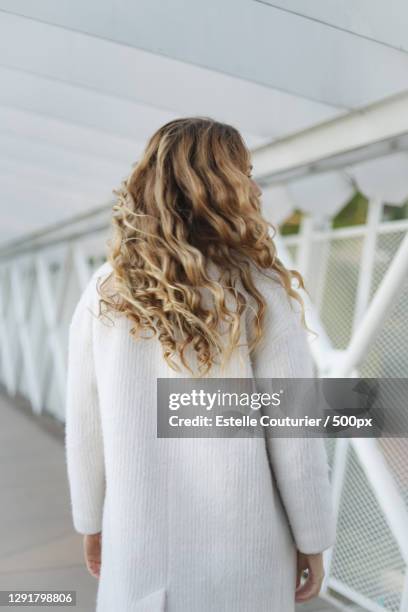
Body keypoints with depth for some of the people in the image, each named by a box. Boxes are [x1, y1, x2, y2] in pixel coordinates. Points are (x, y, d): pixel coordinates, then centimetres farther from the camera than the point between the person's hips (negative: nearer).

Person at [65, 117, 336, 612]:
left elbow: (85, 426, 0)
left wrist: (92, 520, 14)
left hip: (141, 537, 2)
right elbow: (293, 430, -13)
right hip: (239, 541, -2)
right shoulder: (260, 291, -15)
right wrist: (312, 538, 1)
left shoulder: (105, 292, -7)